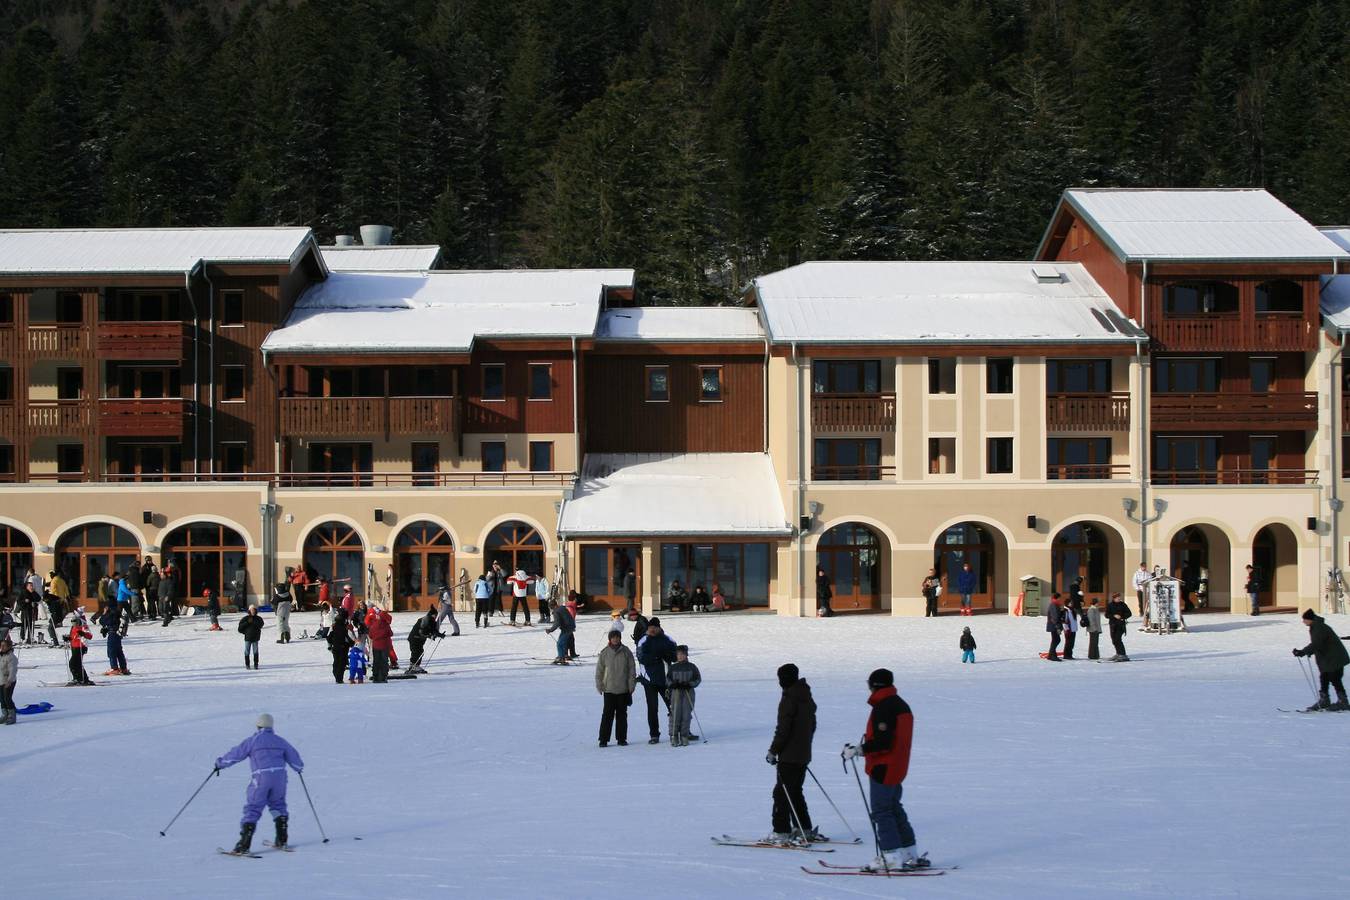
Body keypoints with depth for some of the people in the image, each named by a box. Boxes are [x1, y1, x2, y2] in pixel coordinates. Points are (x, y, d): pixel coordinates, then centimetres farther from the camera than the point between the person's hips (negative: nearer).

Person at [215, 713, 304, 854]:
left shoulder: (252, 741, 1)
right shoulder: (280, 741, 13)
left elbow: (236, 754, 2)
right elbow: (293, 757, 20)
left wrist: (220, 763, 16)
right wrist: (299, 768, 41)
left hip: (261, 778, -4)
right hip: (280, 776, 4)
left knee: (253, 809, -1)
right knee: (278, 805, 24)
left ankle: (244, 844, -9)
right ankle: (281, 840, 18)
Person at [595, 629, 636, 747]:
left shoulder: (626, 652, 0)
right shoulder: (604, 653, -1)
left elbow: (632, 670, 3)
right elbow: (599, 671, 4)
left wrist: (631, 686, -2)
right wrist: (600, 686, 0)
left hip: (623, 689, 1)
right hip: (609, 689, -1)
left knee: (622, 714, 8)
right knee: (607, 714, -3)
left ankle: (621, 738, 15)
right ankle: (603, 739, 2)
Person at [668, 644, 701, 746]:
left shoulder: (692, 667, 5)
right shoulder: (673, 668, 7)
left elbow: (698, 679, 6)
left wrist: (689, 684, -10)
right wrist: (673, 684, -9)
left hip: (688, 693, 0)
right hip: (676, 692, 0)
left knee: (686, 715, -2)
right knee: (675, 714, -7)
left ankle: (684, 736, 5)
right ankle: (674, 737, -4)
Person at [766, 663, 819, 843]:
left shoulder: (789, 699, -16)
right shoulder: (806, 697, 11)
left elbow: (783, 729, -19)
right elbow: (812, 725, 19)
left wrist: (773, 751, -12)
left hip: (789, 756, -9)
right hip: (804, 754, 9)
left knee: (781, 792, -5)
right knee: (795, 791, 18)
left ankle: (781, 832, -7)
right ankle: (804, 829, 20)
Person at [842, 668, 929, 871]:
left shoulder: (883, 708, -19)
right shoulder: (902, 705, 12)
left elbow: (882, 742, -25)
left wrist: (858, 750, -18)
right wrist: (863, 747, 22)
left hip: (883, 769, -10)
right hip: (898, 768, 10)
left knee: (881, 811, -3)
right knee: (894, 809, 18)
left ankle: (892, 857, -5)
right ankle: (909, 855, 21)